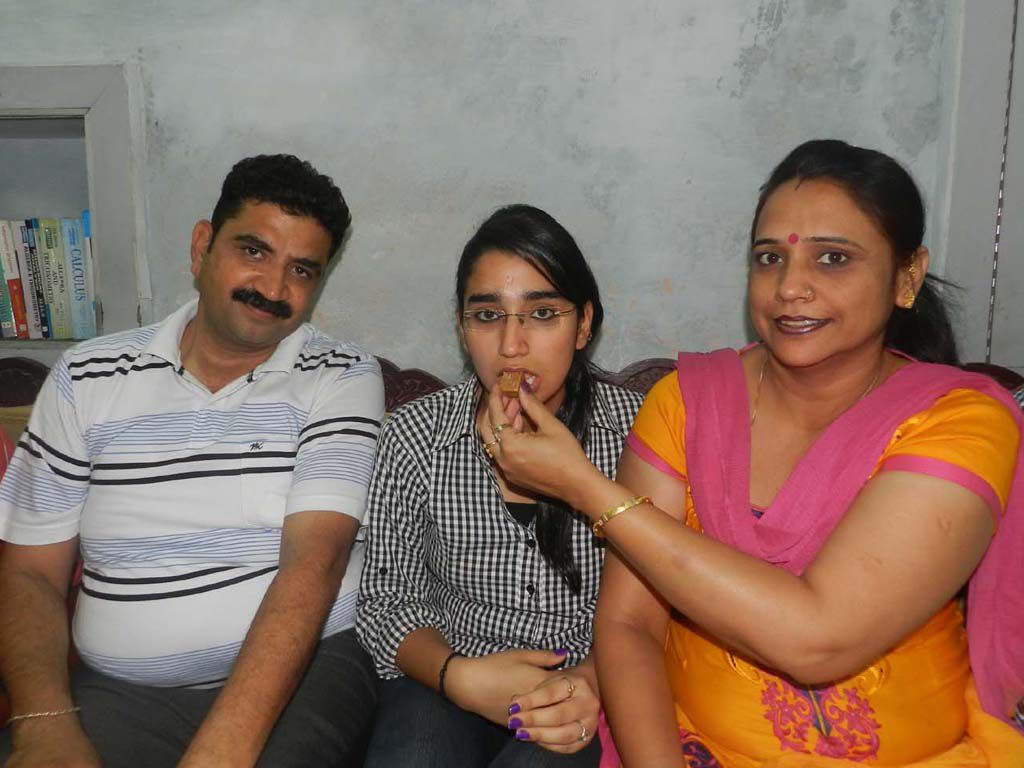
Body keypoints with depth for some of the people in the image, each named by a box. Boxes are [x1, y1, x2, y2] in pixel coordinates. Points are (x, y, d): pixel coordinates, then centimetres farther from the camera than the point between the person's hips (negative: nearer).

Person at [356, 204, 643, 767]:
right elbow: (386, 599, 1)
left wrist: (600, 679, -20)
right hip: (445, 680, 1)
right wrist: (460, 677, -16)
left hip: (594, 701, -1)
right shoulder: (415, 435, -4)